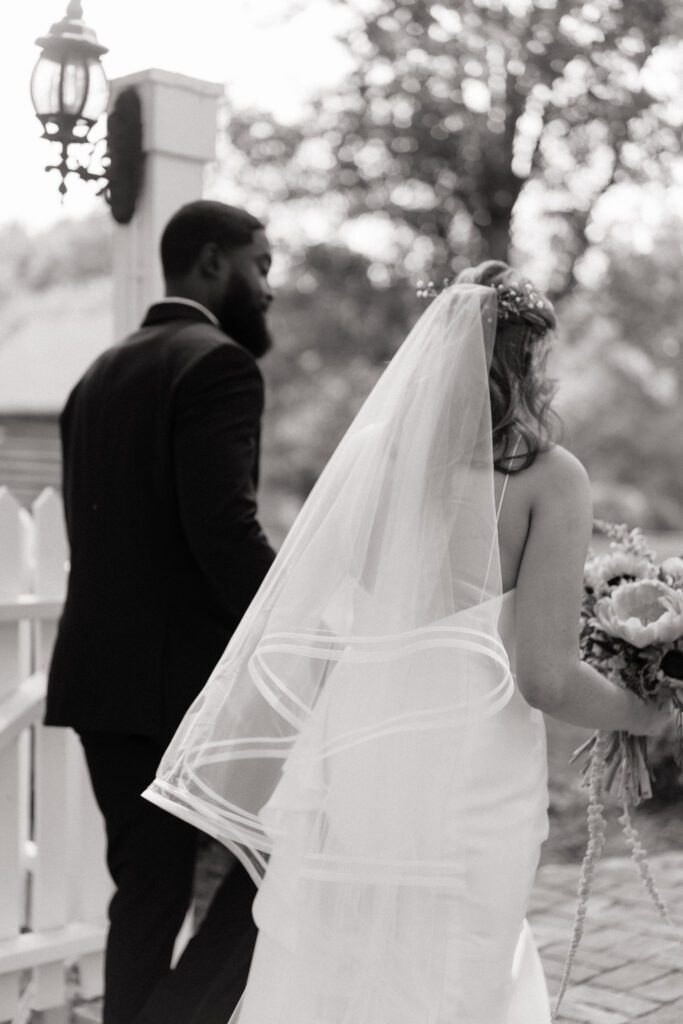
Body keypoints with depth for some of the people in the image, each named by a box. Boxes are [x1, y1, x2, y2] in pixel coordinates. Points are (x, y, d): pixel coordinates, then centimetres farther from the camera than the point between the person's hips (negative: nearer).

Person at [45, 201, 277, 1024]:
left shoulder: (98, 374, 16)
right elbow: (226, 529, -20)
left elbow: (95, 530, 14)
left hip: (102, 675, 8)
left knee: (147, 889, 14)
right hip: (189, 676, -8)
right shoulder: (218, 364, -11)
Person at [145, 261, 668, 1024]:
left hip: (352, 766, 4)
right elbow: (544, 676, -12)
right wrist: (653, 716, 7)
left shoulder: (375, 452, 3)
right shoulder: (548, 477, -8)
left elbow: (299, 630, 5)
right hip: (473, 781, -3)